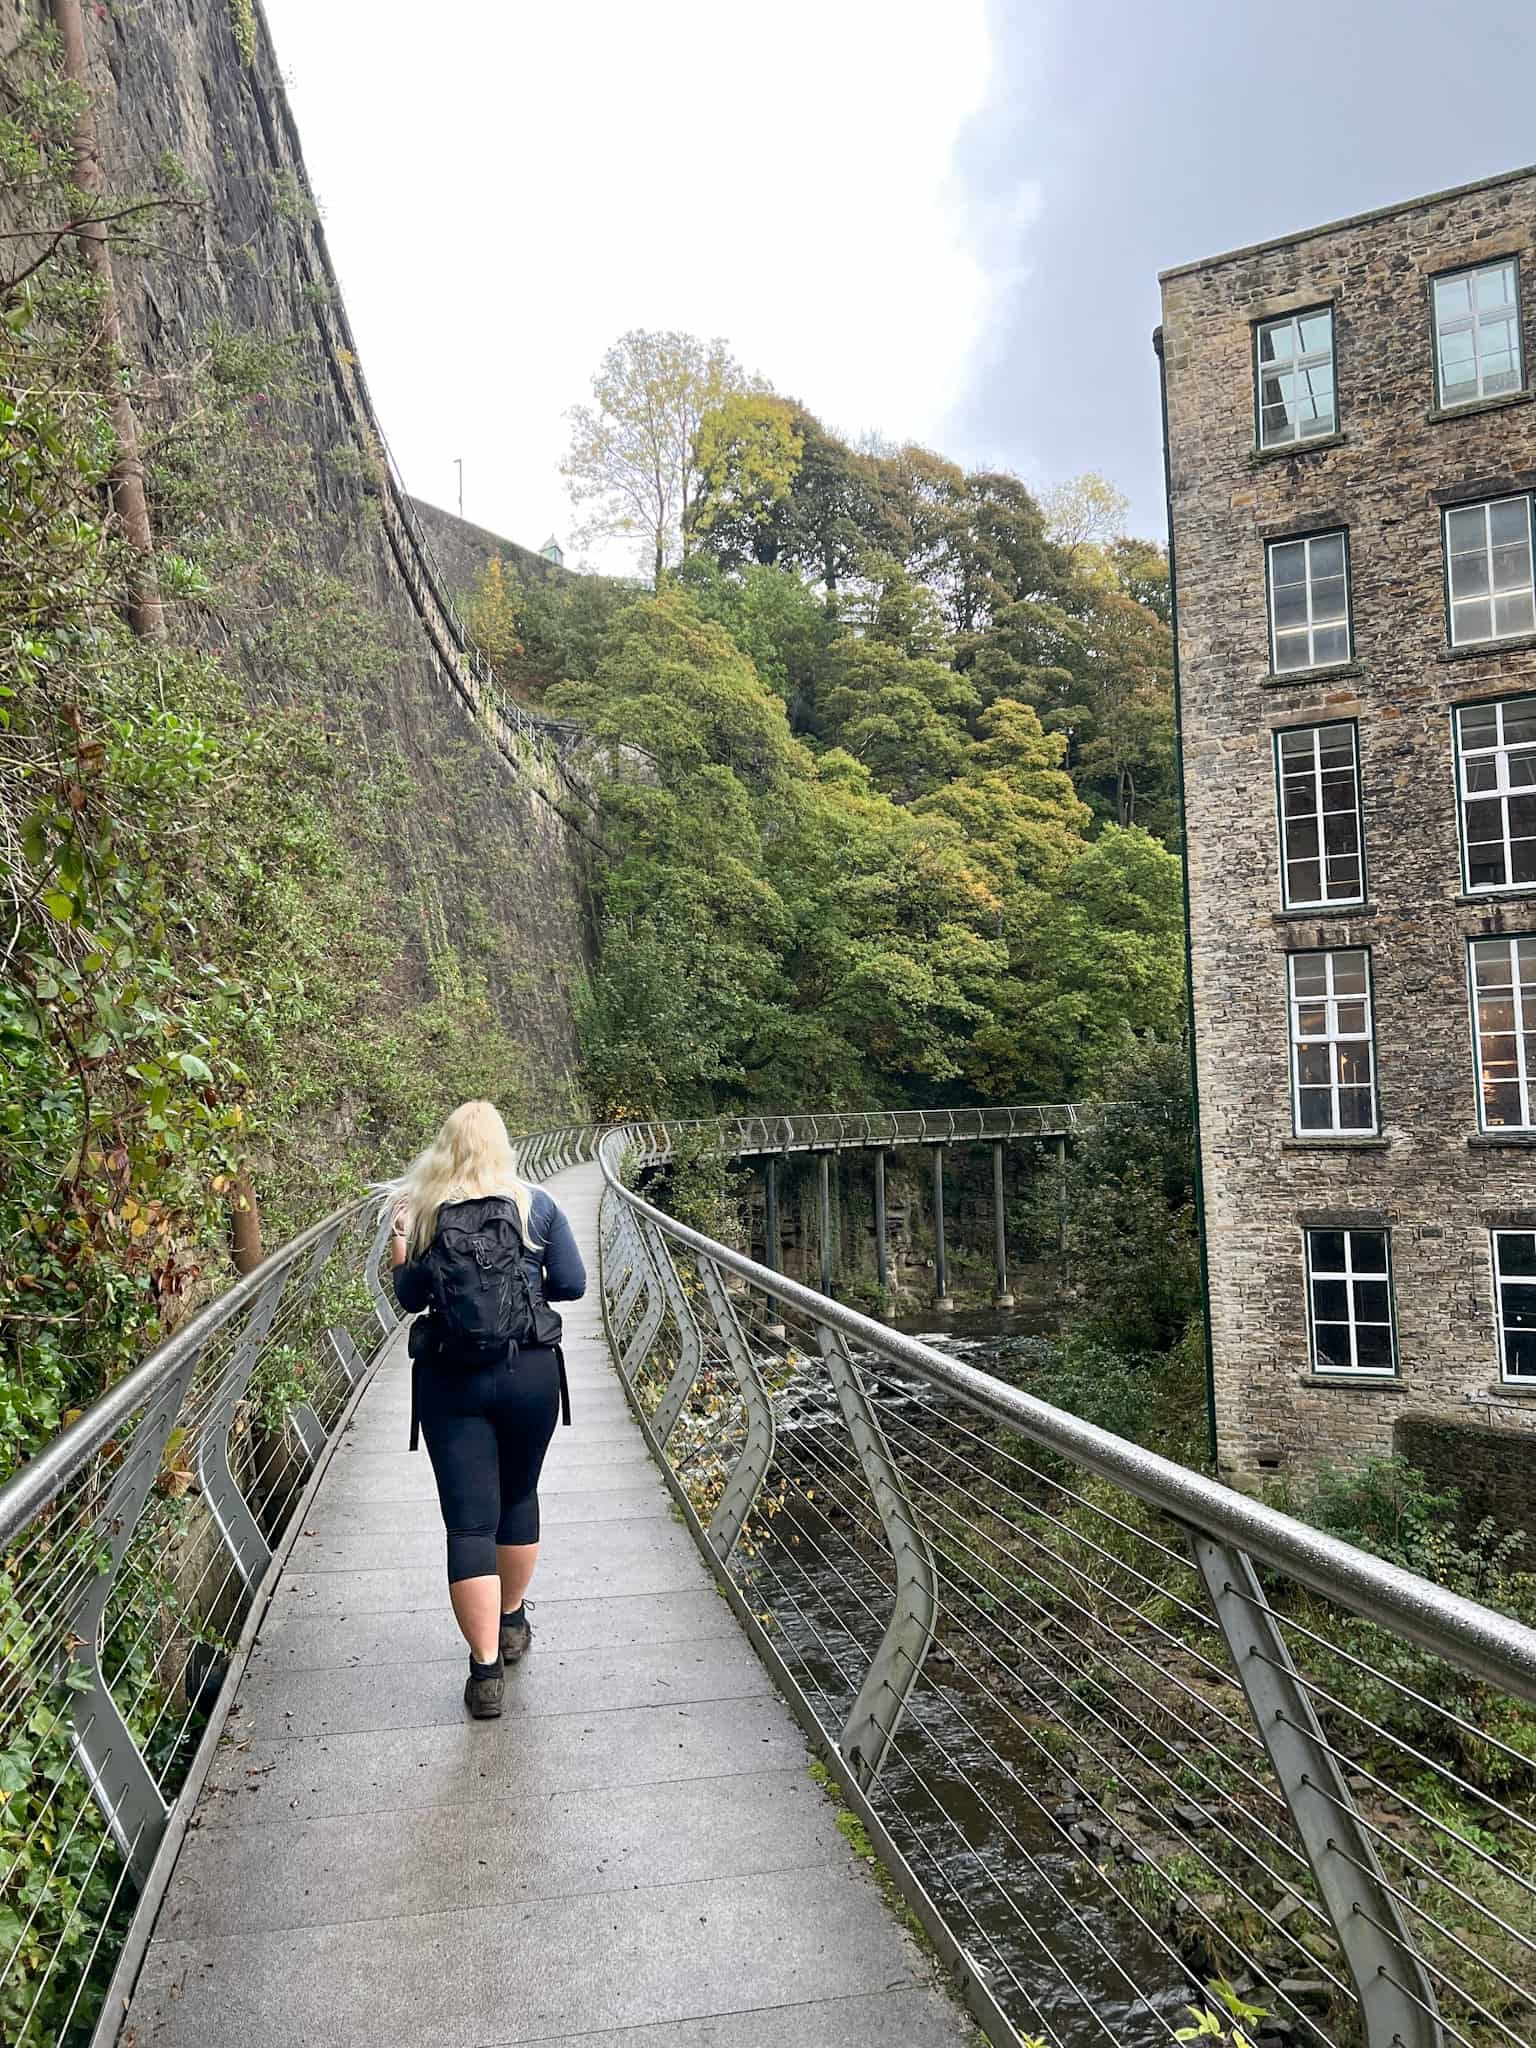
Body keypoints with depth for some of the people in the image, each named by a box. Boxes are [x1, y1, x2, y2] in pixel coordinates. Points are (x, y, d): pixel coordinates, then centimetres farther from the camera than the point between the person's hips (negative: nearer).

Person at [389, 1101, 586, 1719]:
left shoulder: (426, 1214, -1)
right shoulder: (536, 1205, -2)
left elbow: (409, 1297, 6)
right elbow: (572, 1285, -1)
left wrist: (398, 1236, 14)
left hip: (450, 1383, -1)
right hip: (530, 1374, 1)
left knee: (469, 1520, 2)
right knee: (518, 1496, 21)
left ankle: (486, 1670, -2)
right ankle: (512, 1623, 39)